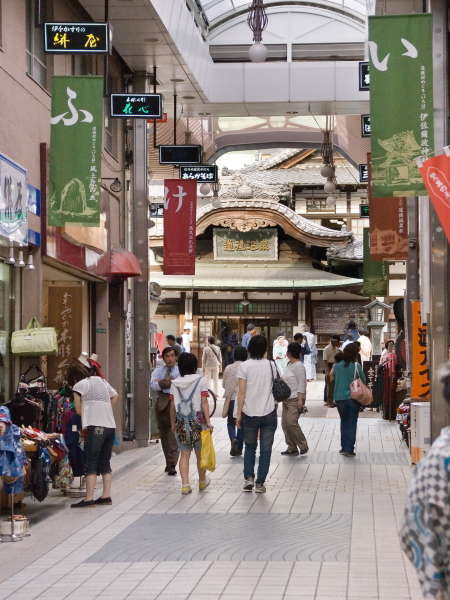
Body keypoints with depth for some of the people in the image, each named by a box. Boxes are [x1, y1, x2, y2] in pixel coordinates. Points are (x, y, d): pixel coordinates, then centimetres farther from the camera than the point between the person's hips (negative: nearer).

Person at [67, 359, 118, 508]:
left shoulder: (79, 385, -1)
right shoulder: (101, 380, 18)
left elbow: (78, 410, -1)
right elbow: (115, 396, 30)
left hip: (96, 427, -7)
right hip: (111, 426, 7)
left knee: (90, 463, -6)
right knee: (105, 463, 13)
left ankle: (89, 498, -10)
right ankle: (106, 496, 11)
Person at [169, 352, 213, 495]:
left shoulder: (175, 383, 3)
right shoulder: (201, 380, -4)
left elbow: (172, 406, 5)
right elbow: (204, 403, -9)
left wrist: (173, 424, 15)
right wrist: (208, 421, -9)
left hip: (181, 421, 2)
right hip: (197, 419, -2)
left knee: (184, 454, 5)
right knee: (200, 453, 13)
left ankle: (185, 484, -4)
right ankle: (202, 481, 28)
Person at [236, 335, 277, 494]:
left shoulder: (245, 366, -8)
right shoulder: (271, 365, -1)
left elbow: (242, 393, -8)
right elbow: (274, 387, 5)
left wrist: (239, 413, -2)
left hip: (249, 413, -1)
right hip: (268, 413, 1)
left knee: (250, 447, 17)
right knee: (265, 449, 7)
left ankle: (249, 478, 4)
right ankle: (260, 483, 6)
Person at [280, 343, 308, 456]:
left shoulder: (299, 366, -11)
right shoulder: (289, 364, 16)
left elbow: (302, 383, -15)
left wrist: (300, 399, -20)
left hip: (295, 399, -9)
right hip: (286, 399, 9)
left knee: (291, 423, -17)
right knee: (285, 424, 5)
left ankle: (303, 445, -5)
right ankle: (292, 448, 10)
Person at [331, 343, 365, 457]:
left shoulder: (337, 366, -1)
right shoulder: (356, 366, -11)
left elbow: (332, 378, 13)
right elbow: (363, 380, -1)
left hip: (339, 398, 3)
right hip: (352, 397, -3)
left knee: (344, 422, 17)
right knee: (352, 424, 3)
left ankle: (344, 447, 18)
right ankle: (349, 449, -1)